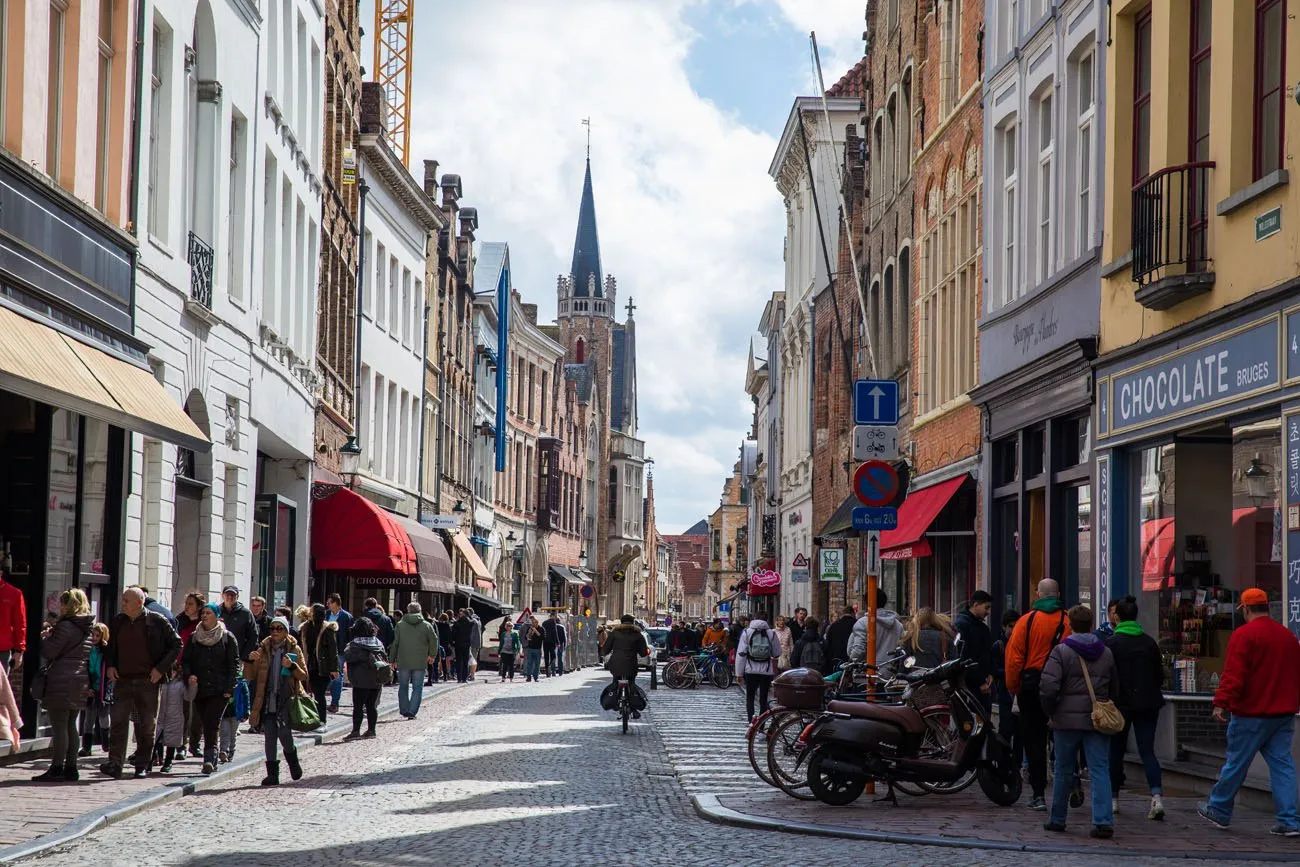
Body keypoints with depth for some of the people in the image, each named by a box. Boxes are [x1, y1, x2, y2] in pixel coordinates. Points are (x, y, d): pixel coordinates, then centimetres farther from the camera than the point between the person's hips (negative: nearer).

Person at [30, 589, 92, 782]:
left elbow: (48, 653, -15)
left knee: (59, 726, -6)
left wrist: (46, 638, 5)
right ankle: (71, 767, 14)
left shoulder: (66, 626, -13)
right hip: (80, 682, 8)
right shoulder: (88, 628, 13)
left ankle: (57, 768, -6)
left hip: (61, 683, -8)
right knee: (71, 726, 13)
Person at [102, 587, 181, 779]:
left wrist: (161, 668, -7)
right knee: (118, 722, -8)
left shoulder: (157, 621, -4)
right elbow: (110, 646, 24)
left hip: (148, 682, -3)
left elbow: (176, 645, 1)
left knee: (147, 725, 3)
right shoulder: (117, 622, 9)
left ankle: (142, 765, 12)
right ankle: (115, 763, -11)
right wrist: (110, 665, 5)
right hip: (122, 680, 3)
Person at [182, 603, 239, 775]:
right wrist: (188, 675, -8)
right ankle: (212, 760, 14)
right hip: (199, 688, 4)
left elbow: (234, 664, 1)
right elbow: (185, 660, 13)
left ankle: (209, 758, -20)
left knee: (211, 725, -15)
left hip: (219, 690, -4)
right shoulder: (194, 638, 12)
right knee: (206, 725, 6)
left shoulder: (227, 638, 3)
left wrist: (229, 688, -7)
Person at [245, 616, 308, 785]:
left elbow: (303, 676, 5)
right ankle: (272, 773, 6)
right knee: (269, 736, 0)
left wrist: (292, 666, -13)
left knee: (283, 732, -16)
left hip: (286, 699, -3)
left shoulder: (294, 650, 6)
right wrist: (250, 662, -10)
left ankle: (293, 762, 11)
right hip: (267, 700, 3)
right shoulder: (263, 650, 10)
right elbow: (250, 676, 8)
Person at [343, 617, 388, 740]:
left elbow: (347, 657, -13)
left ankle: (356, 731, -7)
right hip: (376, 681, 5)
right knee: (372, 706, 12)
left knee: (358, 706, -2)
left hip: (360, 680, -5)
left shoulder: (355, 644, -10)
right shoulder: (378, 643, 7)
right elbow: (385, 659, 12)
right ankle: (371, 729, 14)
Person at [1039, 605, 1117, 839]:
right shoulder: (1107, 653, 8)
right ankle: (1103, 821, -12)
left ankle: (1057, 819, 19)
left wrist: (1050, 711, -1)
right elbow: (1115, 688, 13)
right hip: (1098, 722, 2)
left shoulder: (1061, 651, -7)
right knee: (1100, 770, -1)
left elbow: (1048, 686, -15)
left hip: (1067, 719, -2)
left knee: (1063, 770, 10)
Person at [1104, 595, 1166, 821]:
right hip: (1148, 703, 3)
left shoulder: (1111, 643, -9)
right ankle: (1157, 796, -16)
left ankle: (1113, 798, 18)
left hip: (1121, 704, -3)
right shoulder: (1149, 642, 5)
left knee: (1116, 751, 11)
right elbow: (1160, 675, 8)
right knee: (1147, 750, 2)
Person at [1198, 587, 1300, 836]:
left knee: (1236, 764, 6)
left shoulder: (1244, 635, -11)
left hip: (1251, 713, -6)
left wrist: (1221, 702, -19)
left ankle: (1219, 810, 20)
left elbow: (1233, 675, -18)